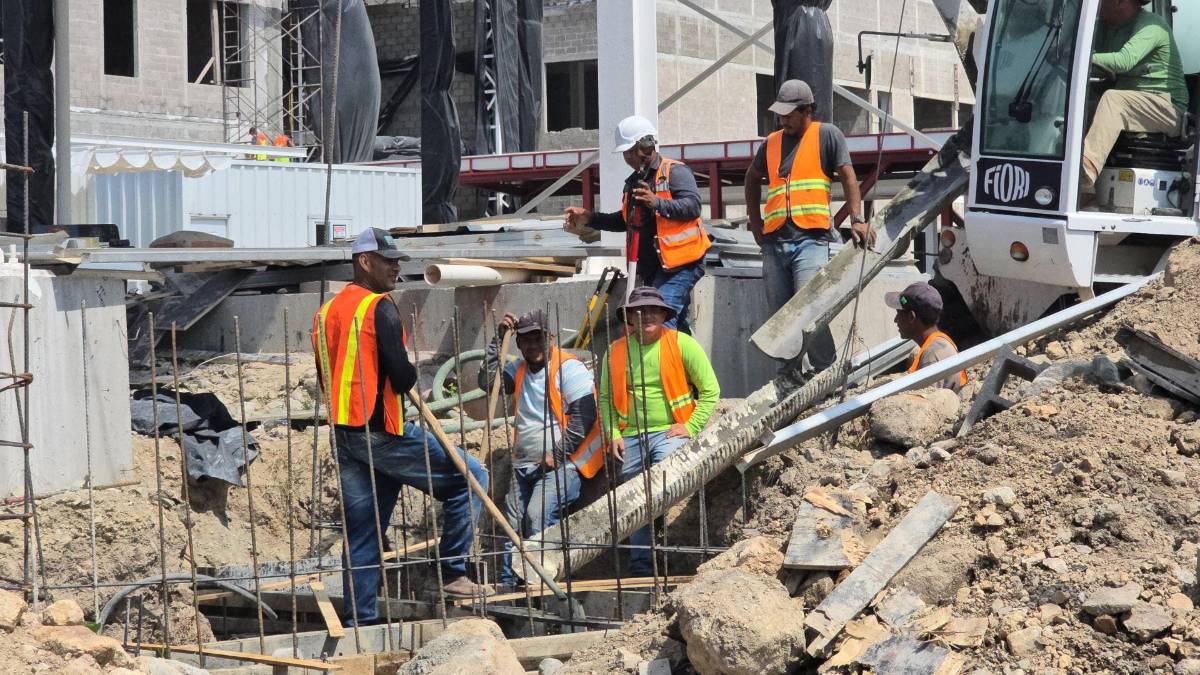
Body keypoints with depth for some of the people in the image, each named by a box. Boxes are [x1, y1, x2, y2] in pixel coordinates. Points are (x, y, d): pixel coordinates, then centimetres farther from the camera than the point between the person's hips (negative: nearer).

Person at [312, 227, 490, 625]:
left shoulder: (327, 311, 15)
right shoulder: (379, 308, -11)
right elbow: (402, 377, -17)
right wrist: (411, 373, 4)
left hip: (343, 435, 9)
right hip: (382, 432, -9)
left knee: (361, 532, 11)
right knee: (469, 477, 2)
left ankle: (359, 619, 9)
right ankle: (453, 572, 1)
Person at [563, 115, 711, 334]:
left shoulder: (675, 172, -8)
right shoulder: (634, 181, 20)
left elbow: (693, 206, -22)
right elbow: (626, 221, 33)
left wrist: (657, 203, -35)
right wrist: (590, 219, 24)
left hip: (679, 264, -9)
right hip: (652, 267, 9)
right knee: (678, 326, 14)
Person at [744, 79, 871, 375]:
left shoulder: (826, 135, 4)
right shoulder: (772, 142, 18)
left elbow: (848, 177, 0)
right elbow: (752, 179, 33)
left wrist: (857, 219, -11)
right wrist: (755, 221, 24)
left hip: (810, 239, -6)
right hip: (774, 242, 6)